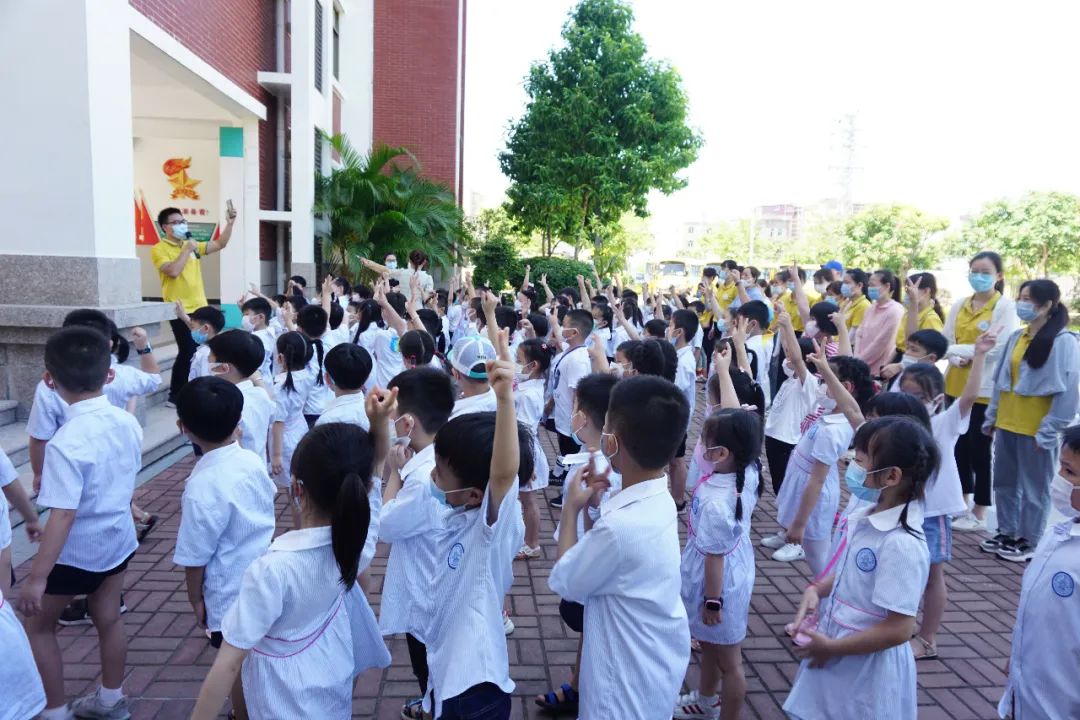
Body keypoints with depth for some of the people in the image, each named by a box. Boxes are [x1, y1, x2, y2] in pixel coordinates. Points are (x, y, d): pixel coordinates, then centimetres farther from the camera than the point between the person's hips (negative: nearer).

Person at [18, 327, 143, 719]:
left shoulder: (66, 443, -29)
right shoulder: (128, 423, -8)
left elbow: (63, 515, -28)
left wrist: (36, 577, -21)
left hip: (77, 551, -6)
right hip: (118, 539, 6)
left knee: (37, 625, 17)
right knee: (109, 618, 21)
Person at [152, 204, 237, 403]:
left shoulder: (193, 245, 13)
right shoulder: (159, 249, -6)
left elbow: (219, 245, 11)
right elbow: (173, 271, -22)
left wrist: (229, 223, 0)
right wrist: (187, 249, -15)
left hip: (200, 308, 7)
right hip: (180, 311, -6)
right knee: (187, 353, -7)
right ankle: (175, 395, 6)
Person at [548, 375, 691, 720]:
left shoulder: (620, 525, -36)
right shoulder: (659, 500, -8)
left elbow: (565, 582, -17)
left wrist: (571, 508, -9)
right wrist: (596, 498, -4)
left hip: (631, 678, -8)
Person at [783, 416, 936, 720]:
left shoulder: (901, 544, -28)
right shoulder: (864, 518, -3)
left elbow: (898, 629, -25)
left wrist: (832, 647, -17)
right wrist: (816, 589, -5)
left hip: (867, 671, -7)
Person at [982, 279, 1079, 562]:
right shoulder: (1017, 337, 8)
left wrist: (1048, 431, -15)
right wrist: (992, 416, 12)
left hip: (1035, 429, -6)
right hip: (1007, 424, 7)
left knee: (1033, 489, 7)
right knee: (1004, 482, 15)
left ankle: (1028, 542, 20)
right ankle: (1006, 533, 29)